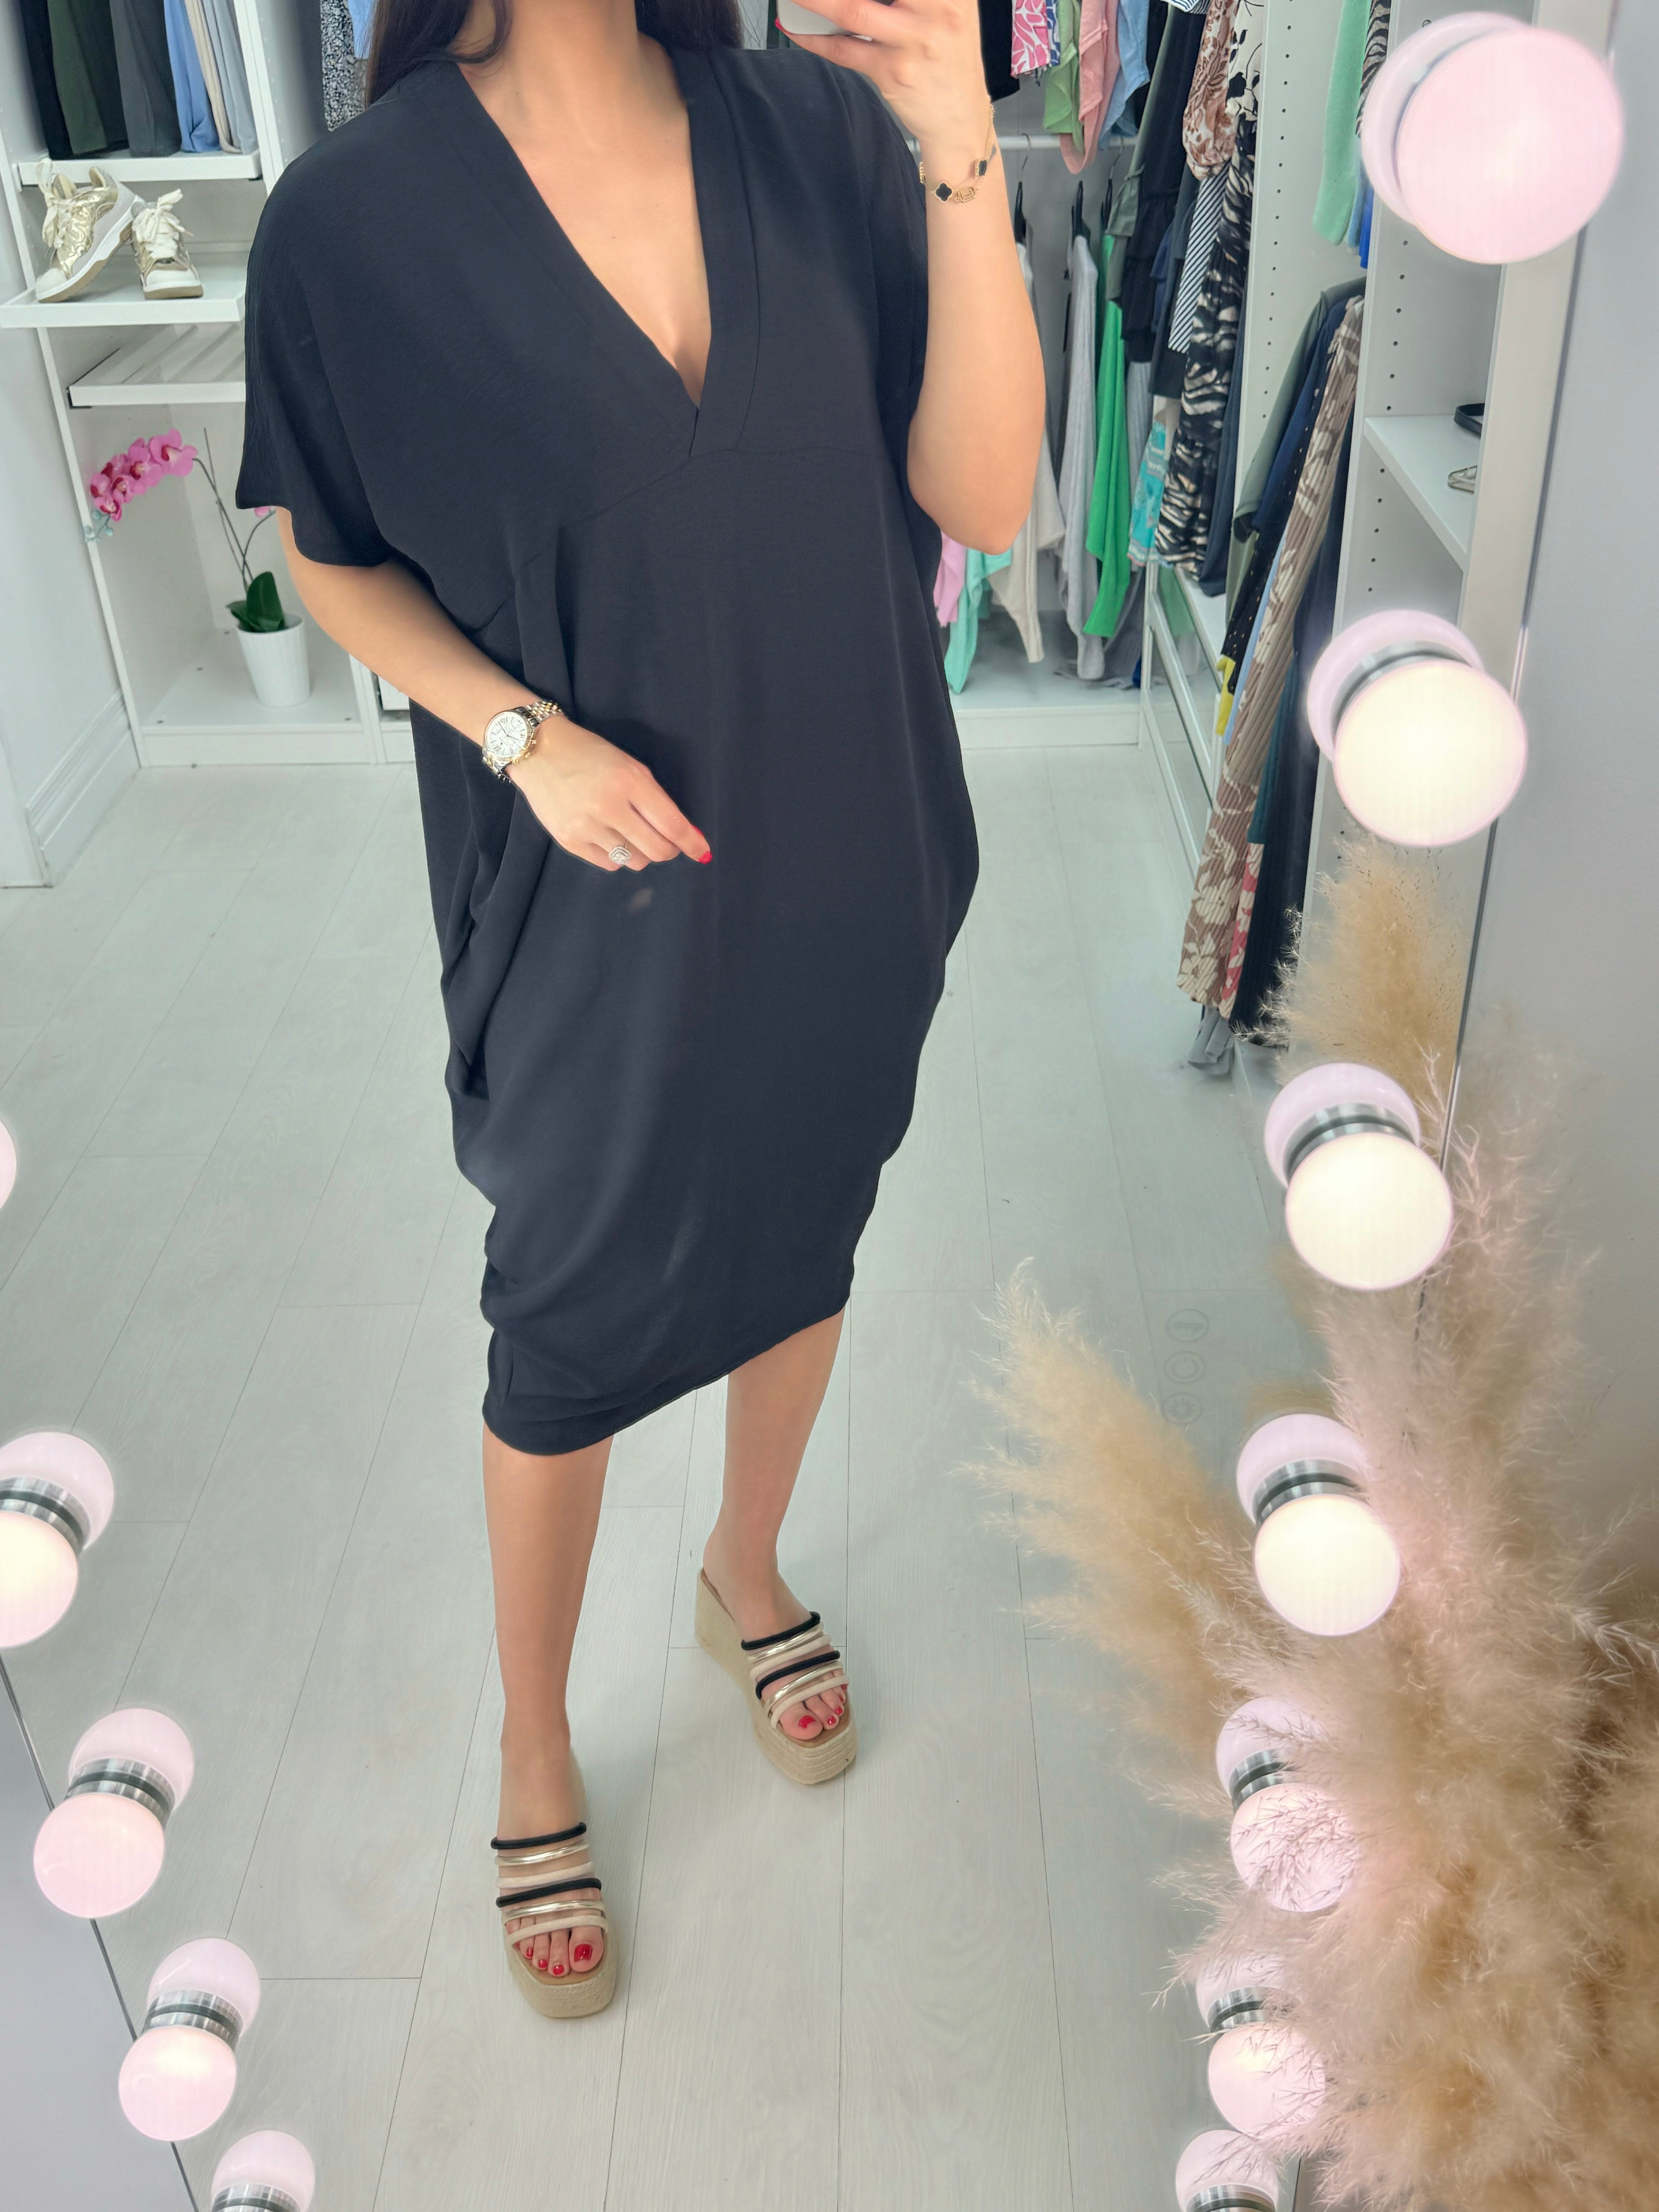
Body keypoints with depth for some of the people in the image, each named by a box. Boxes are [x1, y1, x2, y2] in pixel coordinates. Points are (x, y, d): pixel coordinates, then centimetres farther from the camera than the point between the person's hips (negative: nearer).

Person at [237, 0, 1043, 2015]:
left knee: (801, 1246, 21)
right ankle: (532, 1747, 39)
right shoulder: (355, 218, -12)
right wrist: (522, 733, -16)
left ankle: (746, 1572, 52)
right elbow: (331, 559, -1)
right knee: (568, 1326, 12)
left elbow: (981, 500, -12)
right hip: (594, 902, -3)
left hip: (838, 865, 3)